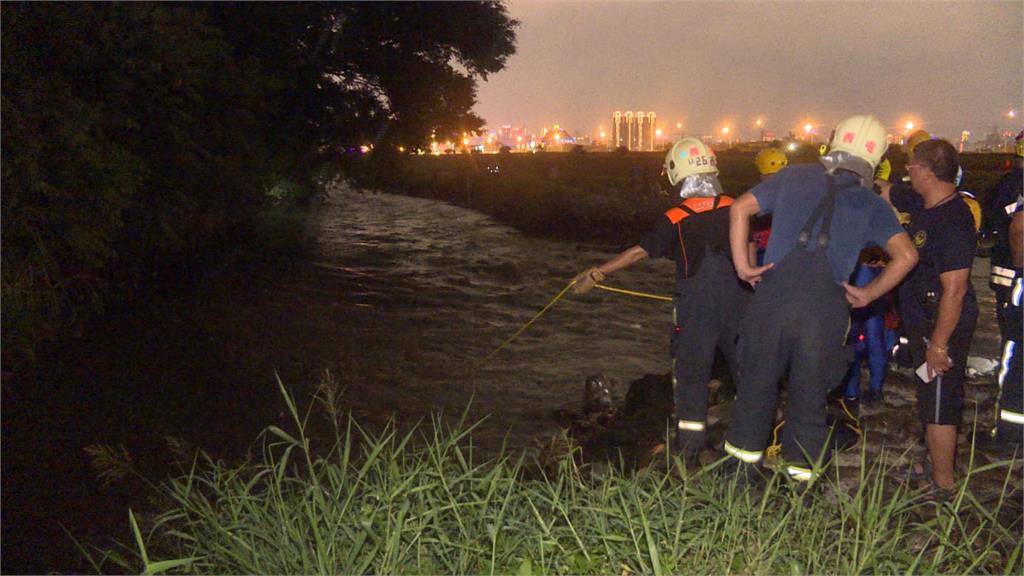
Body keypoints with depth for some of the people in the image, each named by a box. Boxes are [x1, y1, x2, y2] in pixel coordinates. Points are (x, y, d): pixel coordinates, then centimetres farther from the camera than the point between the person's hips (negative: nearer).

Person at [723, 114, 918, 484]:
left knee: (756, 382, 15)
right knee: (810, 394, 12)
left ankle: (744, 463, 25)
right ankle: (801, 473, 21)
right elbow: (906, 255, -2)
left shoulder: (795, 176, 12)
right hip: (826, 306, 0)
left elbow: (740, 208, 7)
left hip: (773, 296, 1)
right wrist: (869, 294, 5)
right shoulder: (872, 204, 10)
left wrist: (742, 264, 8)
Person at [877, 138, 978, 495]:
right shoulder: (922, 205, 3)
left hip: (943, 325, -10)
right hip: (924, 319, 10)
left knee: (939, 407, 1)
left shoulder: (953, 222, -25)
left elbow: (954, 290, -27)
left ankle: (943, 485, 13)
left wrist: (939, 344, -25)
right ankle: (935, 463, 39)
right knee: (931, 401, 23)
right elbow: (882, 192, 21)